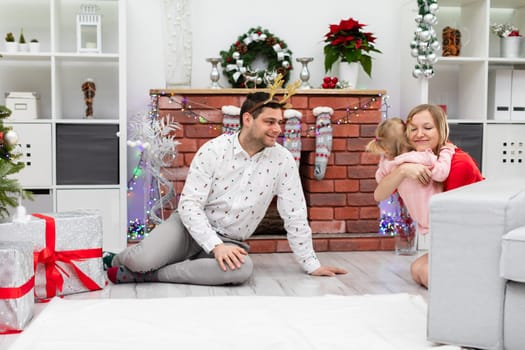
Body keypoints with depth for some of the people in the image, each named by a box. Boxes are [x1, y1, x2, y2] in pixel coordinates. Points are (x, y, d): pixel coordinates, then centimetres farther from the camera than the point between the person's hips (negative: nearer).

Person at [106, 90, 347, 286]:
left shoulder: (282, 160, -7)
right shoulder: (213, 150, -12)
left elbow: (295, 216, -2)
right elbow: (189, 204, -15)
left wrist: (311, 265, -2)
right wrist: (215, 245, -27)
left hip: (229, 241, 2)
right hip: (191, 226, -2)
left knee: (243, 269, -35)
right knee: (143, 260, -29)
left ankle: (149, 275, -19)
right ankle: (116, 261, 13)